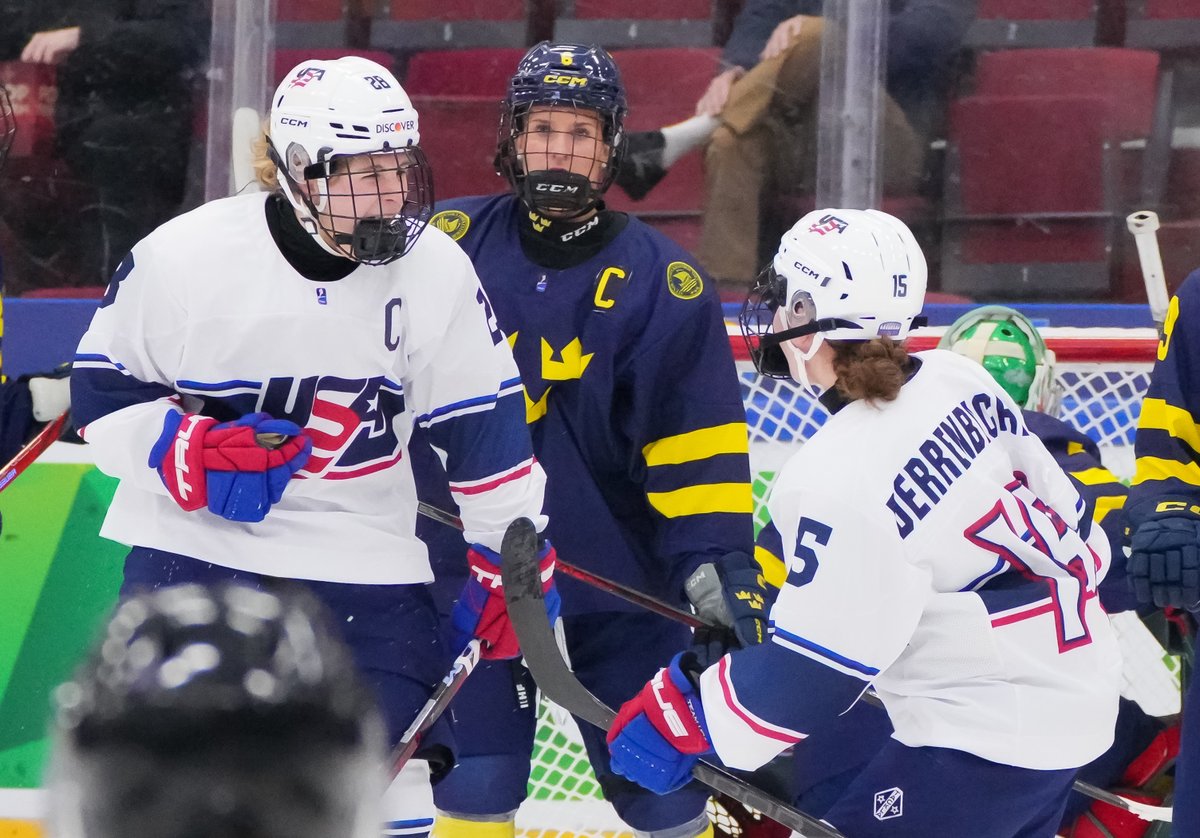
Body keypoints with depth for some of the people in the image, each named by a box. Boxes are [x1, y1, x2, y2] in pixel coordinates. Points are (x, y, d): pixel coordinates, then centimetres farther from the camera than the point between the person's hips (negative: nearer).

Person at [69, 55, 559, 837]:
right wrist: (191, 453, -19)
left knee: (387, 774, -1)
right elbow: (103, 390, -4)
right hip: (195, 547, -2)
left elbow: (486, 427, 1)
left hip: (361, 558, 2)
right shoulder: (185, 256, -13)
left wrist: (509, 558, 2)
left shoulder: (438, 271, -7)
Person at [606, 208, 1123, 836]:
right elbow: (1062, 508, 10)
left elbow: (808, 676, -20)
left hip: (983, 743, -9)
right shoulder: (958, 382, -2)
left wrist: (679, 720, -10)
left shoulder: (839, 481, -24)